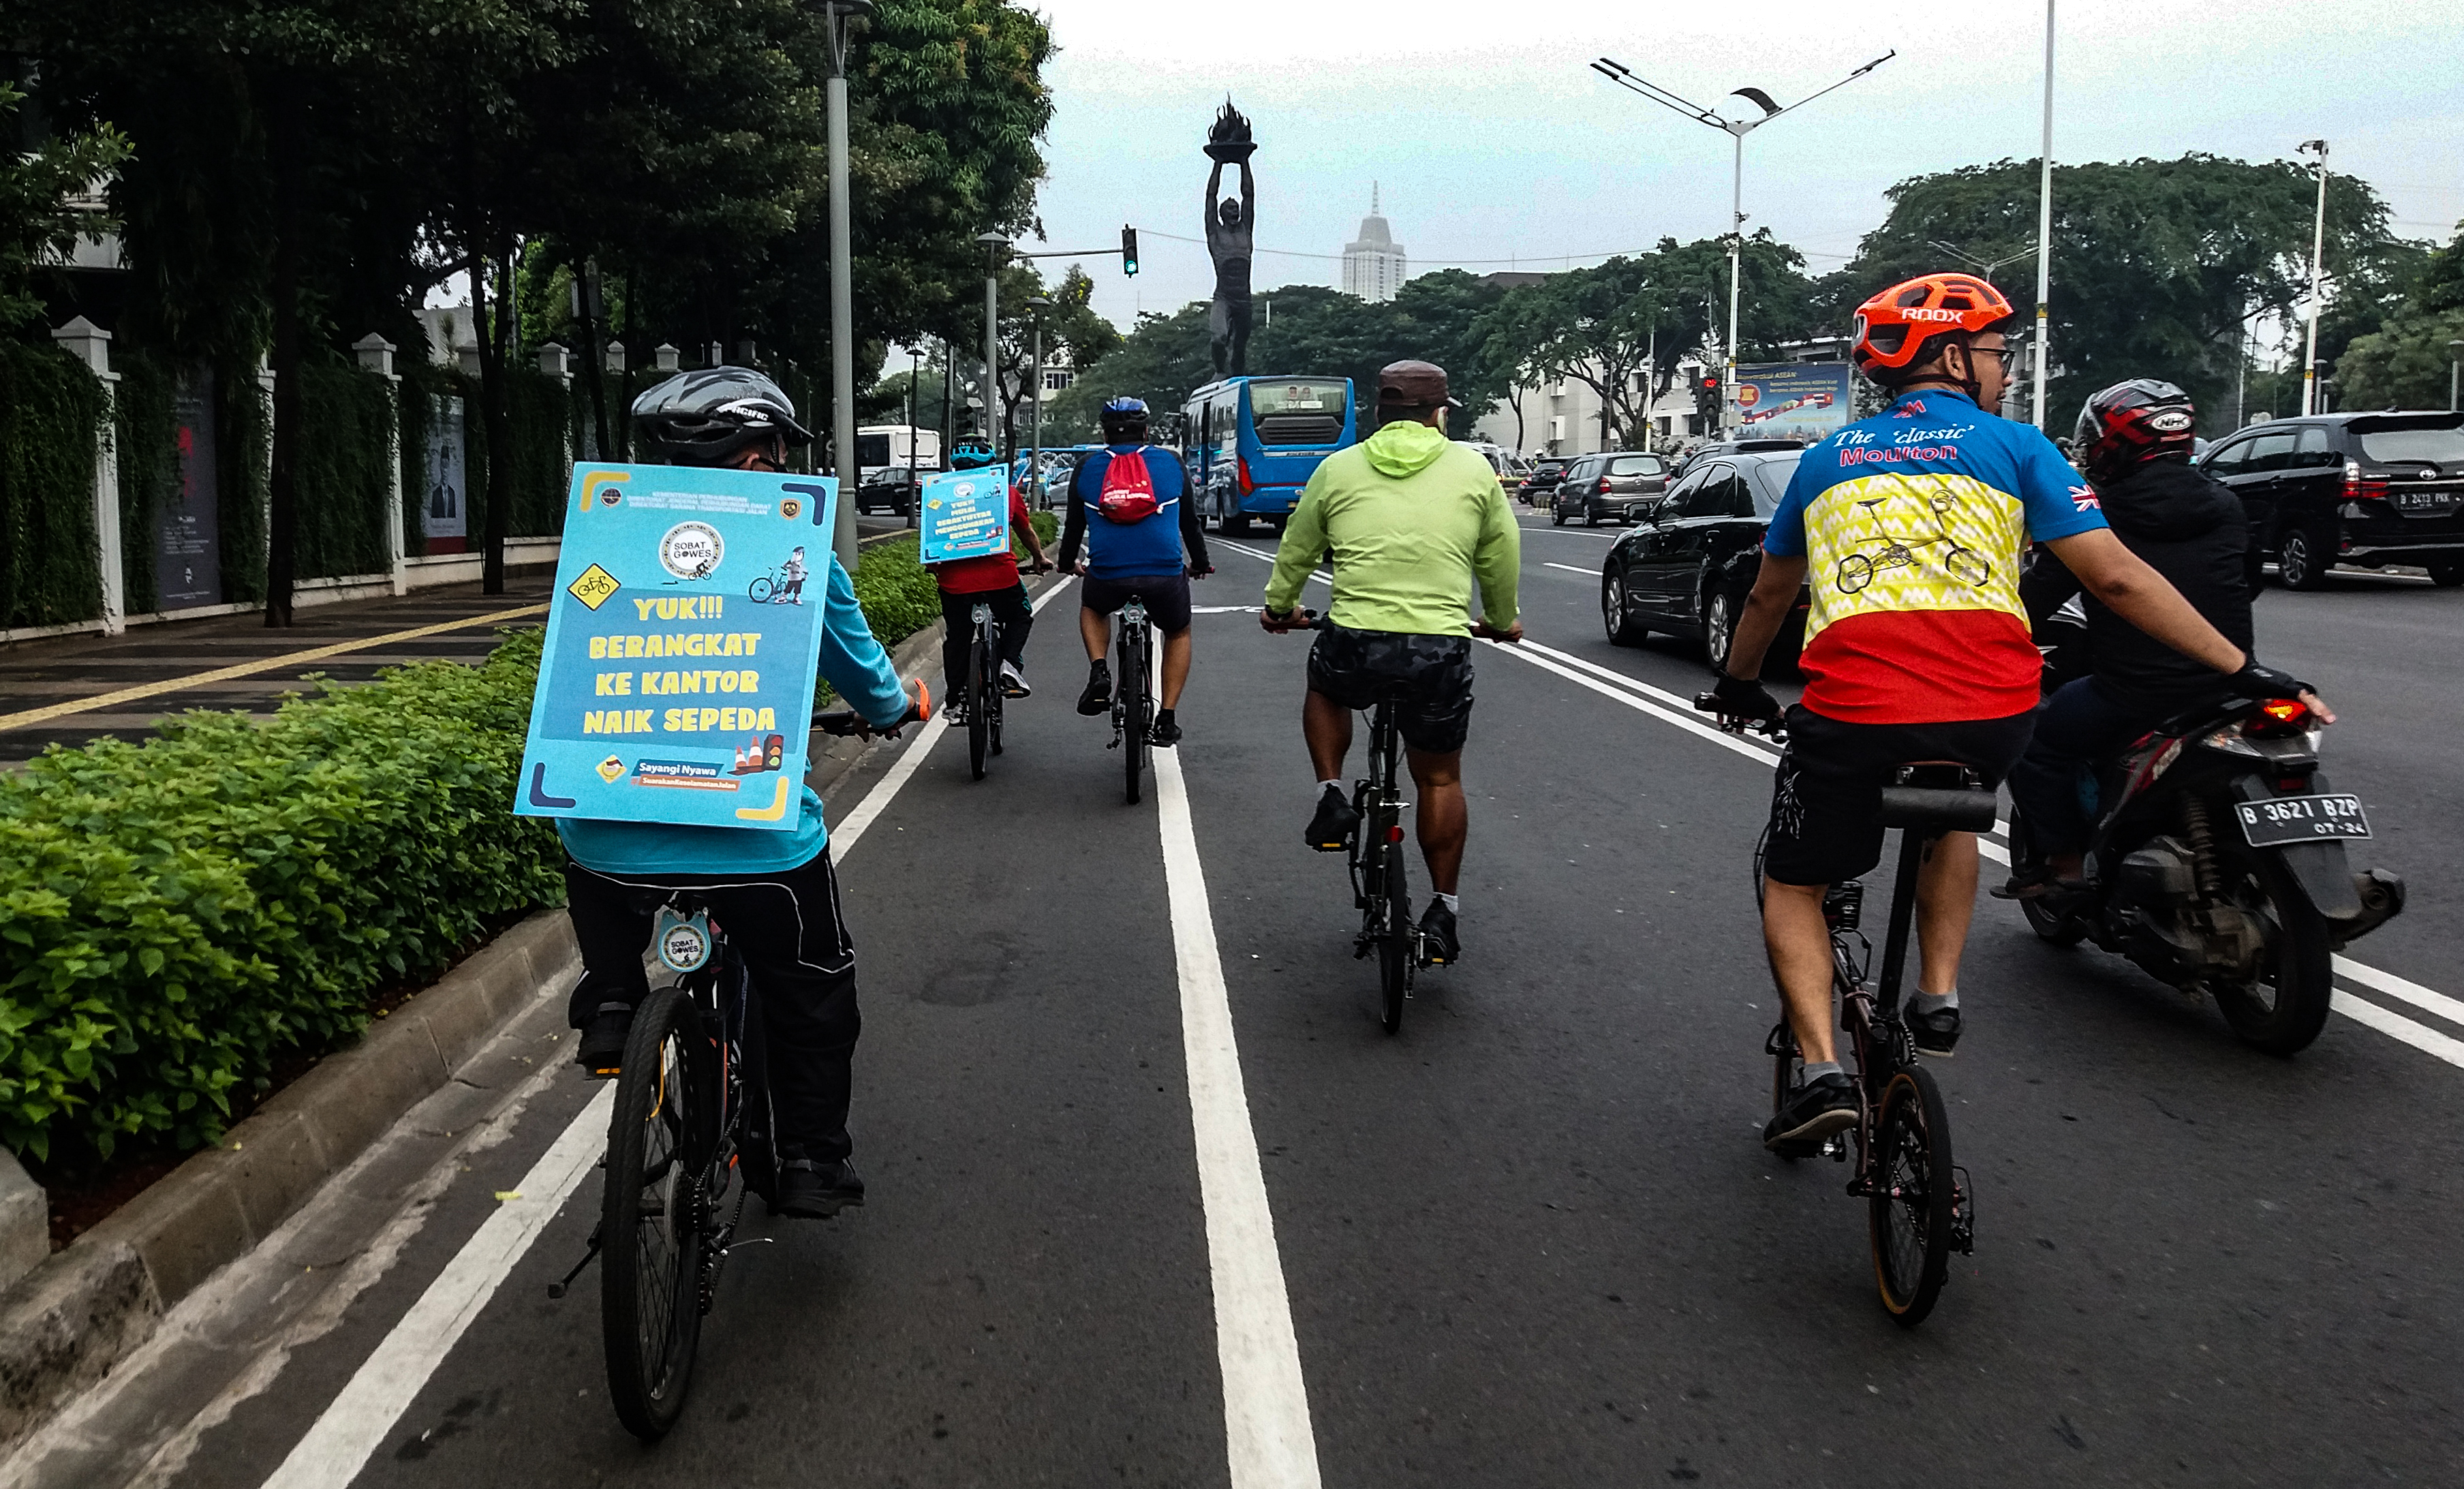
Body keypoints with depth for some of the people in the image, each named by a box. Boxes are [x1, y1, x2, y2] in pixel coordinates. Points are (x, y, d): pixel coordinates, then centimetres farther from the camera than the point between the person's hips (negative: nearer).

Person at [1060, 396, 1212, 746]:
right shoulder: (1170, 463, 10)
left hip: (1107, 574, 1)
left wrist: (1068, 563, 39)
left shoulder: (1087, 467, 11)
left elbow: (1074, 524, 20)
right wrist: (1200, 564, 35)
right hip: (1165, 573, 0)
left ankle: (1099, 672, 9)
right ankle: (1166, 720, 17)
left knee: (1091, 610, 35)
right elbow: (1190, 520, 19)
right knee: (1178, 633, 27)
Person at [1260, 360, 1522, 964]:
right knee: (1440, 777, 17)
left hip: (1355, 642, 0)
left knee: (1324, 689, 35)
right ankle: (1443, 910, 19)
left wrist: (1279, 607, 37)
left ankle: (1331, 797, 18)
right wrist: (1502, 621, 33)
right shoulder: (1473, 470, 7)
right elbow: (1502, 558, 16)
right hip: (1442, 649, 0)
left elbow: (1296, 549, 19)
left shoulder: (1339, 468, 8)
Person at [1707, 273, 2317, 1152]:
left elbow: (1769, 596, 31)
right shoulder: (2015, 447, 11)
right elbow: (2115, 577, 3)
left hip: (1852, 714, 0)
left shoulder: (1829, 457, 20)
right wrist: (2242, 669, 9)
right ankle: (1939, 999, 27)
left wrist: (1737, 684, 47)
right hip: (1991, 718, 0)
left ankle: (1822, 1071, 3)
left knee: (1794, 887, 19)